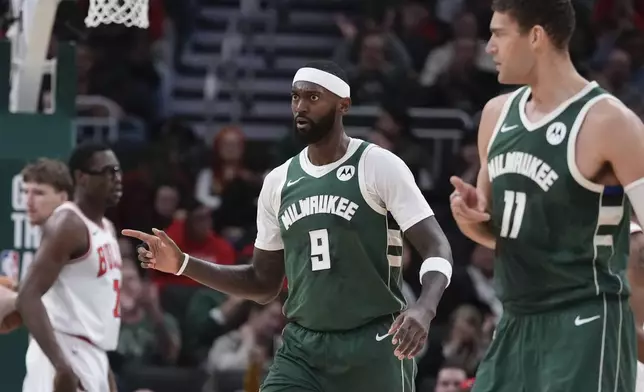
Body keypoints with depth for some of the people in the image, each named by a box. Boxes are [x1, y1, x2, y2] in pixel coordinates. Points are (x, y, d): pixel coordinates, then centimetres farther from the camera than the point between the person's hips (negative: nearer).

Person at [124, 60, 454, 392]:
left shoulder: (379, 166, -7)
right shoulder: (278, 182, 9)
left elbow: (437, 249, -11)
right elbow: (264, 284, 17)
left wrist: (423, 309, -32)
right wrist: (181, 264, 6)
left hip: (374, 346, -4)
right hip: (302, 347, 4)